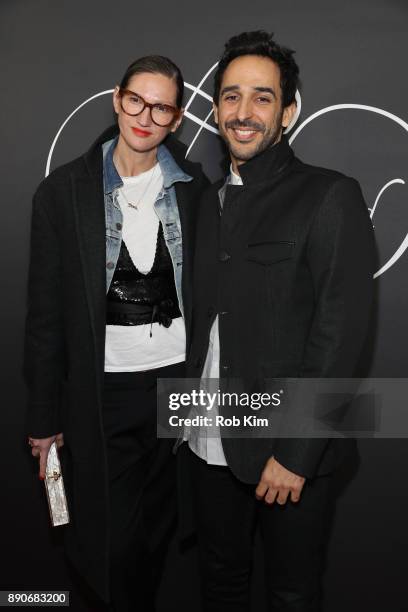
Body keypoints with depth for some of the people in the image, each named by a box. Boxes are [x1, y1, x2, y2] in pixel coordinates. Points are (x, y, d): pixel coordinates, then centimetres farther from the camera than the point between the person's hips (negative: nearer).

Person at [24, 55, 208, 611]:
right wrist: (45, 417, 0)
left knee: (161, 532, 17)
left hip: (178, 377, 2)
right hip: (103, 388, -2)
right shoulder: (63, 191, -4)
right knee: (111, 541, 6)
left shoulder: (193, 188, 1)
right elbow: (45, 311, -2)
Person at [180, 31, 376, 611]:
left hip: (289, 454, -5)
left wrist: (296, 454, -17)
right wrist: (185, 418, 5)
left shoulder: (331, 197, -10)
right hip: (211, 446, 5)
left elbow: (340, 331, -16)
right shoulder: (210, 201, 10)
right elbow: (202, 319, 10)